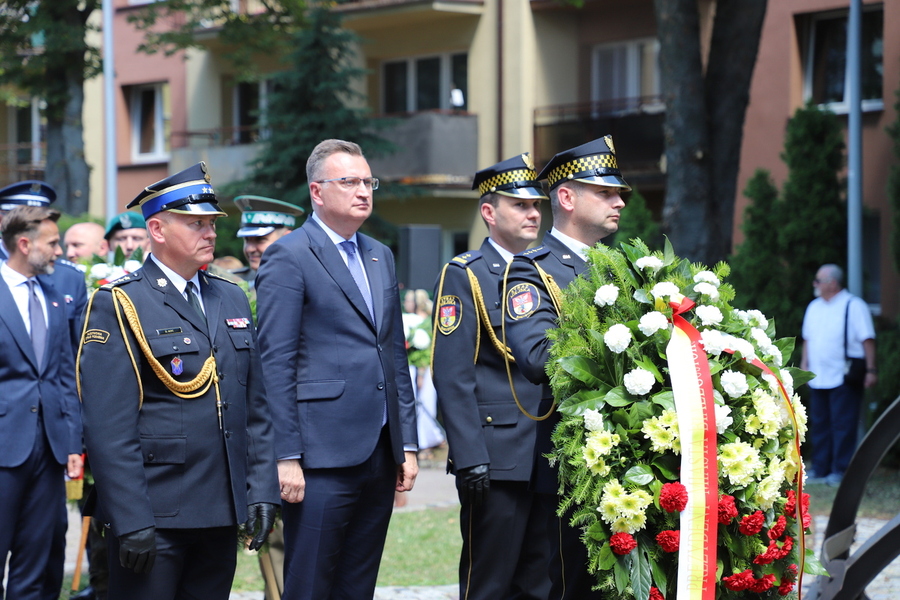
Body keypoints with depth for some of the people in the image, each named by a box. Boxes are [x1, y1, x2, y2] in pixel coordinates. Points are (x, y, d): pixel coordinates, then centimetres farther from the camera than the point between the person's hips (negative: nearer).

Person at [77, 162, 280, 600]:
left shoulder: (232, 299, 14)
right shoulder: (118, 305, -7)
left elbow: (256, 408, 16)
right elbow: (108, 428, -13)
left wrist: (261, 491, 7)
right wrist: (131, 521, -18)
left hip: (221, 514, 6)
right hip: (153, 516, -6)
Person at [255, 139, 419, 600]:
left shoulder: (380, 257, 17)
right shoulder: (288, 258, -6)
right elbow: (276, 366, -11)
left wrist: (407, 444, 13)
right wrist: (287, 457, -15)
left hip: (380, 454, 7)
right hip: (323, 457, -7)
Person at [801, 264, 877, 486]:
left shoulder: (854, 306, -6)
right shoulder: (814, 307, 14)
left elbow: (867, 340, -8)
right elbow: (807, 338, 22)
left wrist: (871, 370, -12)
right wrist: (804, 364, 15)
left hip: (844, 378, -7)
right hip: (818, 377, 7)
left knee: (843, 425, -4)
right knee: (819, 424, 9)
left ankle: (840, 470, 0)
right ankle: (820, 469, 16)